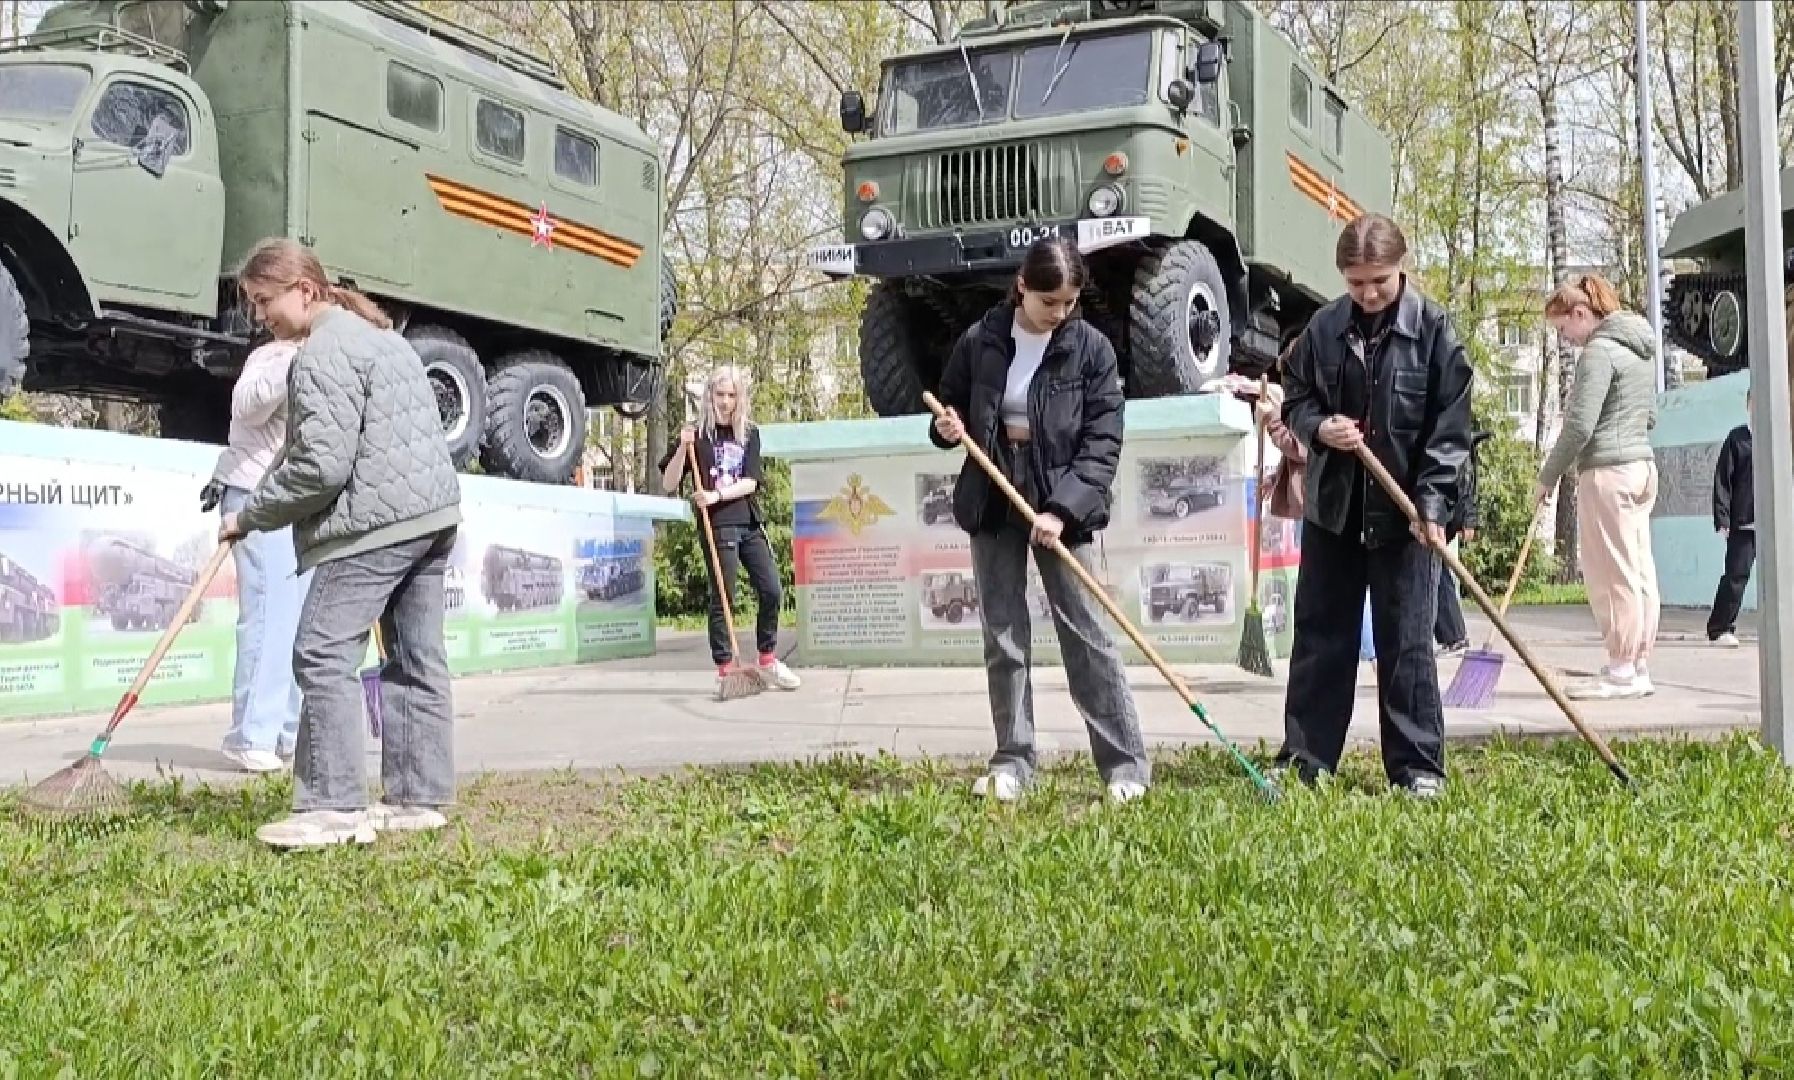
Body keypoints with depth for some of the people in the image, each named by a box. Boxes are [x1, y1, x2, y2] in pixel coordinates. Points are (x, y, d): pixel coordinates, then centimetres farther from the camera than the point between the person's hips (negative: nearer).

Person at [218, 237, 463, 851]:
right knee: (416, 661, 10)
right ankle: (420, 798, 13)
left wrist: (251, 515, -5)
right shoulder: (378, 333, 22)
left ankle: (334, 807, -8)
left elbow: (320, 466, -18)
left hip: (374, 523, -10)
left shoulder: (324, 352, -10)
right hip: (432, 513, 10)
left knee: (324, 654, -7)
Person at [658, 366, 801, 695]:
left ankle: (767, 661, 18)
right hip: (718, 526, -3)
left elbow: (751, 482, 0)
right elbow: (668, 484, 1)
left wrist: (717, 495, -14)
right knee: (722, 598, -4)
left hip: (750, 523, 3)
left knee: (771, 590, 1)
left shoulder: (749, 434, 11)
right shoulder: (698, 435, 3)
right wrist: (682, 448, -13)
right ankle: (725, 671, 4)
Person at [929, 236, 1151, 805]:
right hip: (993, 501, 3)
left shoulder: (1091, 348, -6)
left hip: (1061, 501, -2)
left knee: (1087, 631, -4)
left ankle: (1127, 763, 2)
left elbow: (1103, 440, -9)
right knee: (1003, 635, 5)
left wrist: (1063, 507, -18)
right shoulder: (979, 342, 0)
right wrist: (947, 428, -11)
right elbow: (951, 409, 13)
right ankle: (1012, 761, 14)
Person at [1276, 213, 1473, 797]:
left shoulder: (1433, 328, -6)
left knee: (1407, 640, 1)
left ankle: (1418, 766, 11)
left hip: (1405, 510, -3)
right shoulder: (1324, 327, 3)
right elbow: (1295, 399, 12)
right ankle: (1304, 758, 18)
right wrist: (1319, 426, -11)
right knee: (1320, 634, 9)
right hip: (1332, 504, 3)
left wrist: (1432, 502, -15)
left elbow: (1450, 426, -7)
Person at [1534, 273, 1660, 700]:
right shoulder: (1641, 349, 16)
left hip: (1607, 472, -9)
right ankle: (1639, 669, 11)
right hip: (1643, 465, 9)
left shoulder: (1599, 351, -13)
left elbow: (1579, 426, -16)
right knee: (1640, 571, 8)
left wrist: (1548, 477, -8)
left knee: (1613, 573, -5)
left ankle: (1621, 671, -2)